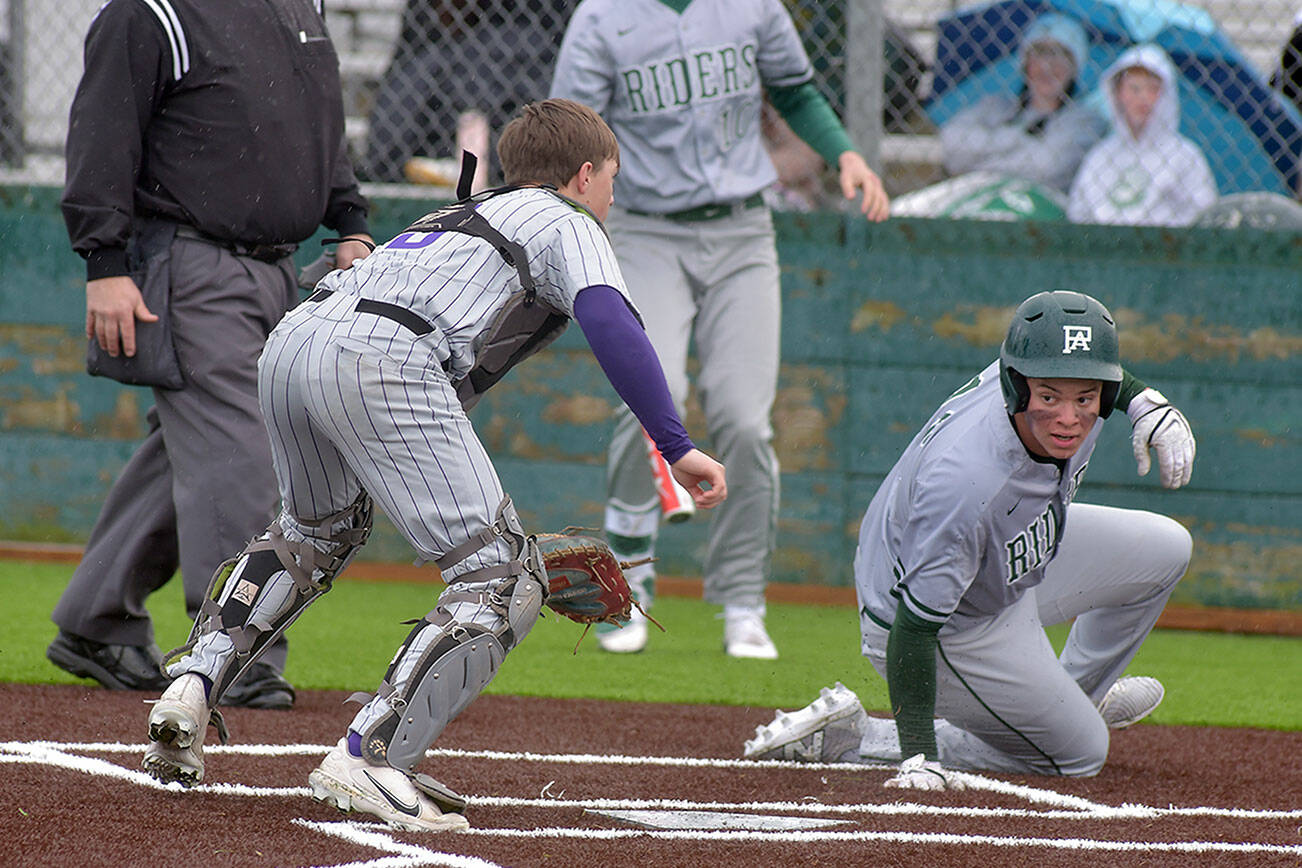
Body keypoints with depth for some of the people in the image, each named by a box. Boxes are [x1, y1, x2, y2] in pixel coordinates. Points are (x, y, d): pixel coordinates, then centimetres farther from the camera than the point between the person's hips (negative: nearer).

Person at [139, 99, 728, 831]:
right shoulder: (567, 223, 19)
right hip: (379, 361, -8)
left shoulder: (464, 216, 40)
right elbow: (609, 319, -3)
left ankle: (194, 687, 20)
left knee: (318, 530, 37)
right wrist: (676, 446, -9)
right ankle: (369, 758, -21)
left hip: (288, 343, 8)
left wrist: (495, 530, 41)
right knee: (506, 580, -6)